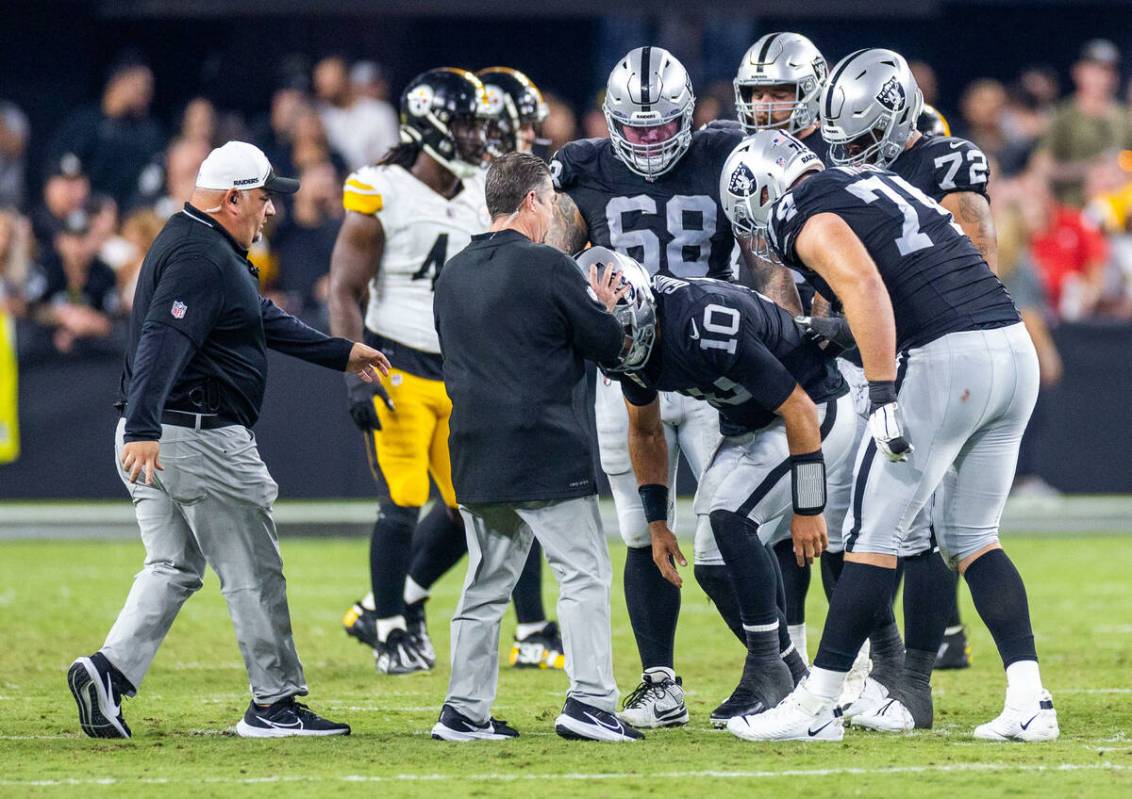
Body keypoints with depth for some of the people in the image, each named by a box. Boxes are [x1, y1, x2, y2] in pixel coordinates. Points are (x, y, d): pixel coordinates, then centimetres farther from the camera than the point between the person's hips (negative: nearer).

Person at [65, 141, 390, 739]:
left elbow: (264, 321, 28)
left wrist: (341, 353, 33)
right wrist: (143, 431, -40)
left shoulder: (199, 245, 18)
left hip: (152, 439, 10)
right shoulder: (203, 258, -17)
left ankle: (109, 669, -5)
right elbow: (163, 342, -30)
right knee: (253, 571, 1)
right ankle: (274, 702, 7)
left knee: (174, 570, 11)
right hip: (200, 437, -10)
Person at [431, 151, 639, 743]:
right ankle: (589, 700, -11)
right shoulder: (546, 267, -9)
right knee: (583, 573, -2)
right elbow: (609, 346, -5)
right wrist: (604, 309, 19)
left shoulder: (453, 276, 12)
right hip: (544, 446, -7)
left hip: (476, 450, 7)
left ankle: (464, 710, 13)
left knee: (487, 583, 13)